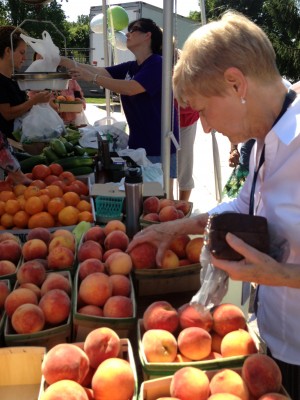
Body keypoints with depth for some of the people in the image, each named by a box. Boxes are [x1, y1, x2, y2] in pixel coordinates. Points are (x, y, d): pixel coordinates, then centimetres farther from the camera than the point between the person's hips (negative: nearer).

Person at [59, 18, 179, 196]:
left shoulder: (157, 64, -13)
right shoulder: (130, 67, 11)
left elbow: (130, 88, -24)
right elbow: (101, 71, 7)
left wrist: (93, 78, -21)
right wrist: (66, 62, 0)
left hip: (160, 145, -8)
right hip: (137, 142, 8)